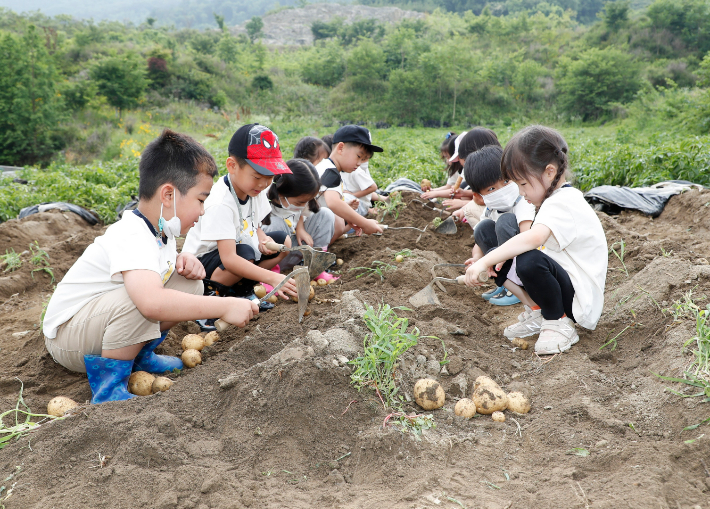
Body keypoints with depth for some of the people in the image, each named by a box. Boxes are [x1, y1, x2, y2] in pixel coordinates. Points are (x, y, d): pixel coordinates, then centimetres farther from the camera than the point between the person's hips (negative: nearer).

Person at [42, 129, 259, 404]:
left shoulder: (160, 229, -1)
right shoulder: (132, 238, -32)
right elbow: (152, 303, -49)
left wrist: (184, 260, -8)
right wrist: (224, 306, -44)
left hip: (96, 321, 9)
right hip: (66, 335, -9)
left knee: (187, 283, -1)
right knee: (141, 296, -37)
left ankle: (139, 354, 10)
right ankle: (109, 386, -20)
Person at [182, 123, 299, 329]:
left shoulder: (254, 190, -6)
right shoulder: (220, 204, -32)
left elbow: (254, 226, 10)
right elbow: (229, 259, -38)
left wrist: (262, 239, -15)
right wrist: (271, 277, -45)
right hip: (203, 259, -9)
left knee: (283, 242, -1)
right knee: (245, 254, -36)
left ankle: (240, 287, 1)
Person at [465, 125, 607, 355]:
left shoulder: (563, 203, -22)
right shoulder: (560, 198, 10)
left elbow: (534, 238, -41)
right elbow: (535, 239, 15)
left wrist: (485, 261, -40)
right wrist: (497, 259, -1)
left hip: (580, 301, -10)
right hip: (566, 283, 10)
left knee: (530, 261, -36)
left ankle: (559, 324, -13)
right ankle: (538, 312, 9)